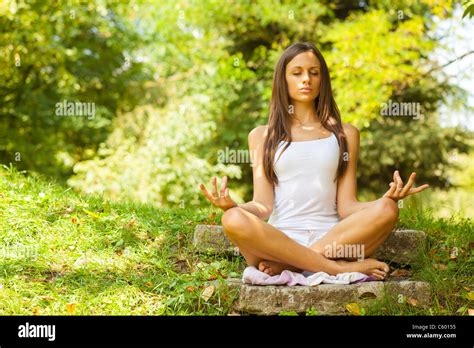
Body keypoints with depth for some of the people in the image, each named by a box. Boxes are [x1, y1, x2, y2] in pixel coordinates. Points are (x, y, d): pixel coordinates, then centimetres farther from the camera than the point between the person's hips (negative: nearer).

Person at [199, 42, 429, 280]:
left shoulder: (345, 134, 19)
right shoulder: (262, 136, 17)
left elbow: (346, 206, 9)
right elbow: (263, 205, 5)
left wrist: (387, 199, -12)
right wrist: (232, 206, -17)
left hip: (331, 240, 1)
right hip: (279, 242, -1)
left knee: (387, 211, -27)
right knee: (234, 220, -32)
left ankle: (286, 266, -27)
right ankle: (339, 268, -28)